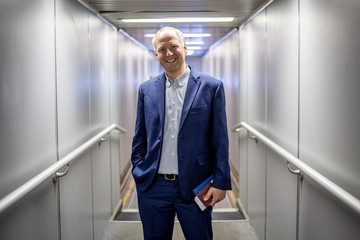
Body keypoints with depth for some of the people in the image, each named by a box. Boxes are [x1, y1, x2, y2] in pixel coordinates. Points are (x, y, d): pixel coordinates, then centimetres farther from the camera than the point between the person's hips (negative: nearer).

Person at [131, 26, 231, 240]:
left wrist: (221, 182, -7)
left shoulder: (211, 86, -3)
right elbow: (140, 138, 12)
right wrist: (138, 172, 4)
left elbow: (220, 140, -3)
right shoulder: (147, 89, 6)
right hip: (152, 186, 3)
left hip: (195, 188, -2)